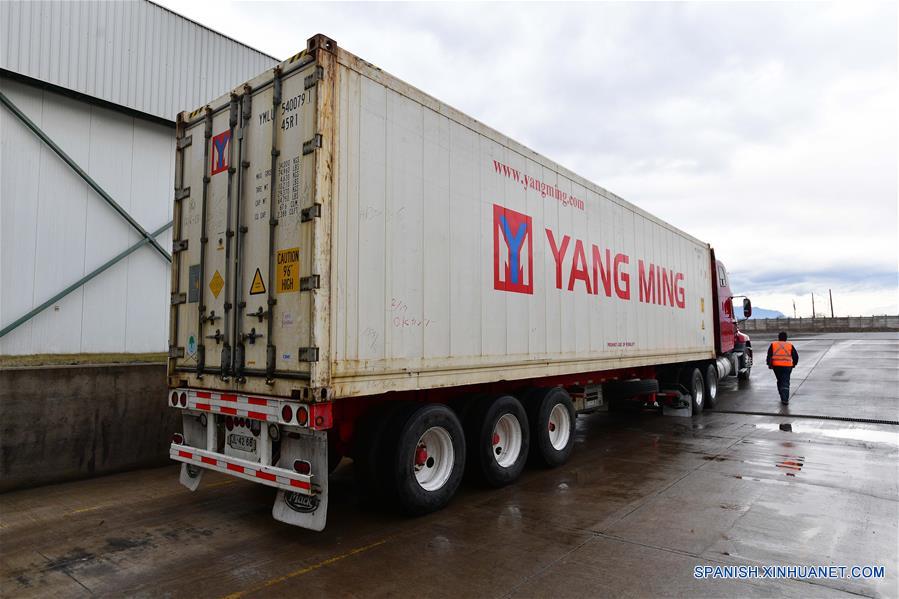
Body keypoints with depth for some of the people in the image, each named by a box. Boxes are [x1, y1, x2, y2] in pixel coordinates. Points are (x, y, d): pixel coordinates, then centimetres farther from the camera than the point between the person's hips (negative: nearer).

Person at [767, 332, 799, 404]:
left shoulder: (773, 345, 7)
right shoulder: (790, 345, 6)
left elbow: (769, 355, 1)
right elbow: (795, 356, 6)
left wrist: (769, 364, 9)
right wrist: (794, 364, 21)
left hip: (776, 366, 1)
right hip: (787, 366, -1)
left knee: (780, 381, 18)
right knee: (786, 382, -2)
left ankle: (783, 397, 20)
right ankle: (785, 399, -14)